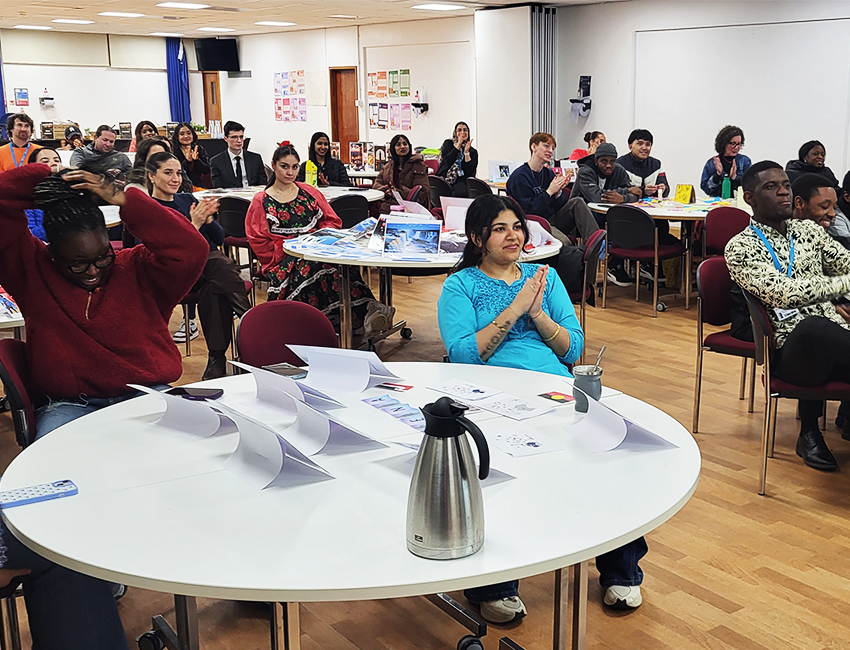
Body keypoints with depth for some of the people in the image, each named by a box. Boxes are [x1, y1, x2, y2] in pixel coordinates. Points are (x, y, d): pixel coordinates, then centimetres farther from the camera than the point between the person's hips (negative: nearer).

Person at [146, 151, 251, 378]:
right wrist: (194, 224, -17)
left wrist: (207, 217, -6)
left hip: (210, 263, 5)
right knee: (220, 266, -35)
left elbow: (219, 239, 15)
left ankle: (218, 358, -33)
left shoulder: (187, 200, 20)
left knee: (214, 289, -33)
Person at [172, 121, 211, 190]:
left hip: (200, 187, 2)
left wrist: (196, 160, -11)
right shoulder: (173, 152, 0)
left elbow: (206, 171, 4)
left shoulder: (200, 149, 11)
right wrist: (187, 161, -19)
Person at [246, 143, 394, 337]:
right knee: (315, 266, -38)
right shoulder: (261, 202, 11)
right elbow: (260, 243, 3)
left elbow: (333, 221, 19)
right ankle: (364, 311, -49)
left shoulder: (309, 192, 21)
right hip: (284, 261, -3)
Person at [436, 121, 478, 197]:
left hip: (460, 180, 1)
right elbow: (448, 160, -3)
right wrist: (459, 144, 0)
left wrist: (466, 152, -2)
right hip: (445, 178, -1)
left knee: (461, 192, -36)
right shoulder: (448, 143, 16)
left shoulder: (473, 151, 18)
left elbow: (470, 171, 3)